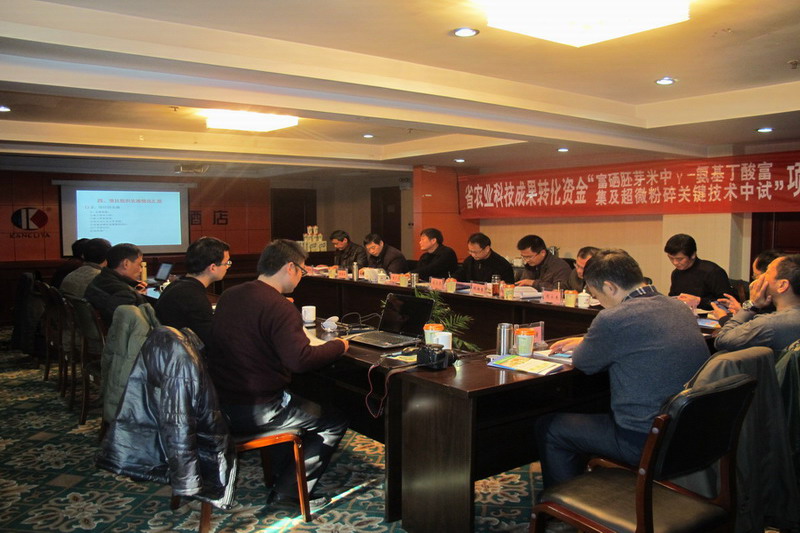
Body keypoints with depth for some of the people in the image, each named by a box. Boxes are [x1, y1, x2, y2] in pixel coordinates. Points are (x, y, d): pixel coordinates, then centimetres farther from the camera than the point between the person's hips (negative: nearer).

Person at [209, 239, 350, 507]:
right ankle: (288, 492, 8)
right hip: (255, 411, -9)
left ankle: (279, 473, 33)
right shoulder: (280, 308, -21)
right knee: (335, 420, 7)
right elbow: (301, 360, -30)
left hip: (219, 402, 9)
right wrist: (338, 345, -12)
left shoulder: (228, 295, 5)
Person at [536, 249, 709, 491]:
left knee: (548, 427, 8)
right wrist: (584, 342, 24)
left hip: (645, 443, -9)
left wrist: (583, 346, 17)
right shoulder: (681, 309, 5)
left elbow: (585, 364, -5)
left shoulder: (613, 319, -21)